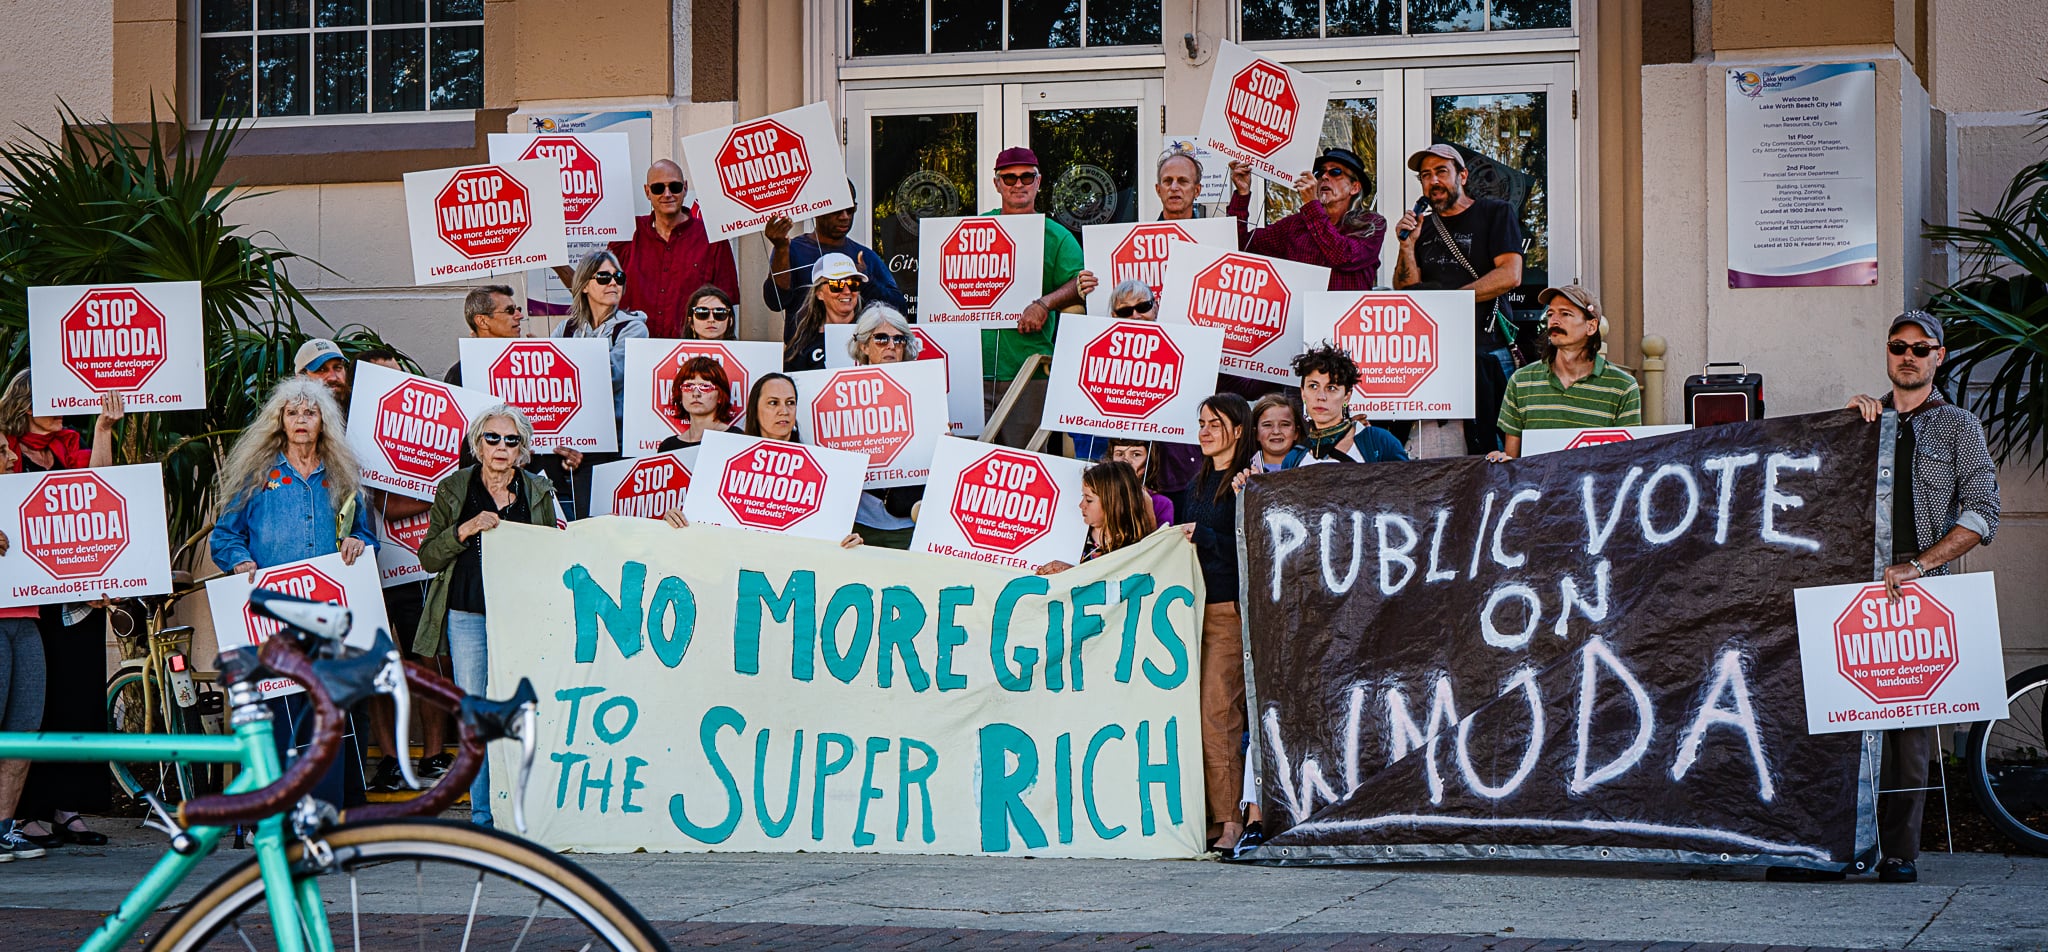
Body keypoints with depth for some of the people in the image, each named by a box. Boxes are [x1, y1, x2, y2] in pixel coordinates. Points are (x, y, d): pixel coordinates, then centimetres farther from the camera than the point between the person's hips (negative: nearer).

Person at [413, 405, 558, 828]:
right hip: (468, 615, 0)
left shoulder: (539, 493, 9)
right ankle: (482, 815, 8)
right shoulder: (453, 489, 6)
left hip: (522, 615, 0)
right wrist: (466, 530, -13)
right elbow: (429, 558, 2)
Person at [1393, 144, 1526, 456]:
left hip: (1487, 349, -4)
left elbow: (1510, 275, -6)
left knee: (1488, 448, -11)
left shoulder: (1494, 213, 7)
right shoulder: (1423, 229, 19)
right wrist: (1407, 247, -1)